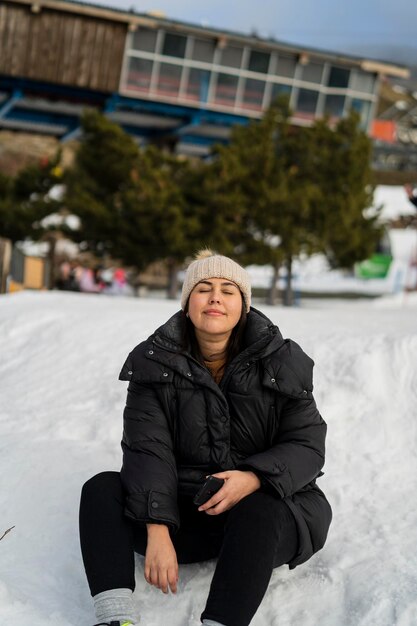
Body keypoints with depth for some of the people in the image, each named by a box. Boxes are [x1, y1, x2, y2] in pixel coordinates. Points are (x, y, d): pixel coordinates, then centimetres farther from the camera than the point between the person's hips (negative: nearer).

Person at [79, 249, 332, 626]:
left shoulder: (283, 363, -4)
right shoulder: (156, 363, -3)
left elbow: (307, 446, -5)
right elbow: (147, 449, -13)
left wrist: (254, 478, -27)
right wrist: (157, 531, -28)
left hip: (265, 506, -2)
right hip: (183, 515, 2)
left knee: (260, 511, -35)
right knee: (101, 489, -19)